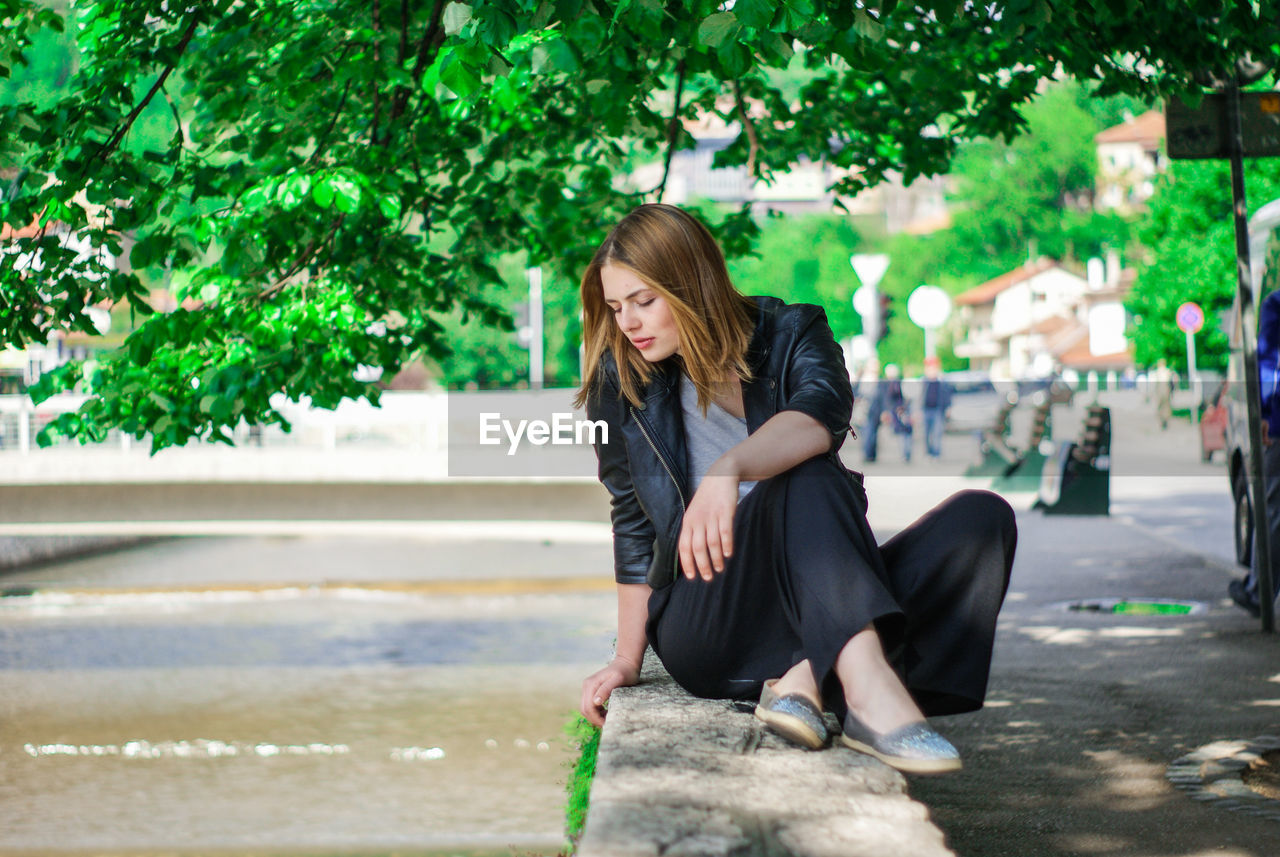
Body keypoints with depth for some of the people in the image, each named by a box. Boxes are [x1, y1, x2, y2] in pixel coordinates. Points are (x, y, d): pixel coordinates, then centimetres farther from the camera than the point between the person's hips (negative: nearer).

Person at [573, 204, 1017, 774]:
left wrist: (729, 467, -40)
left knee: (983, 517, -19)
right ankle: (869, 691, -53)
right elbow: (634, 524, 12)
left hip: (816, 612, 3)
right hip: (703, 624, -2)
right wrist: (626, 661, 9)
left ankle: (808, 677, -34)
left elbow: (824, 413, -21)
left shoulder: (787, 334, 3)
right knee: (804, 481, -31)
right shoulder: (621, 383, 7)